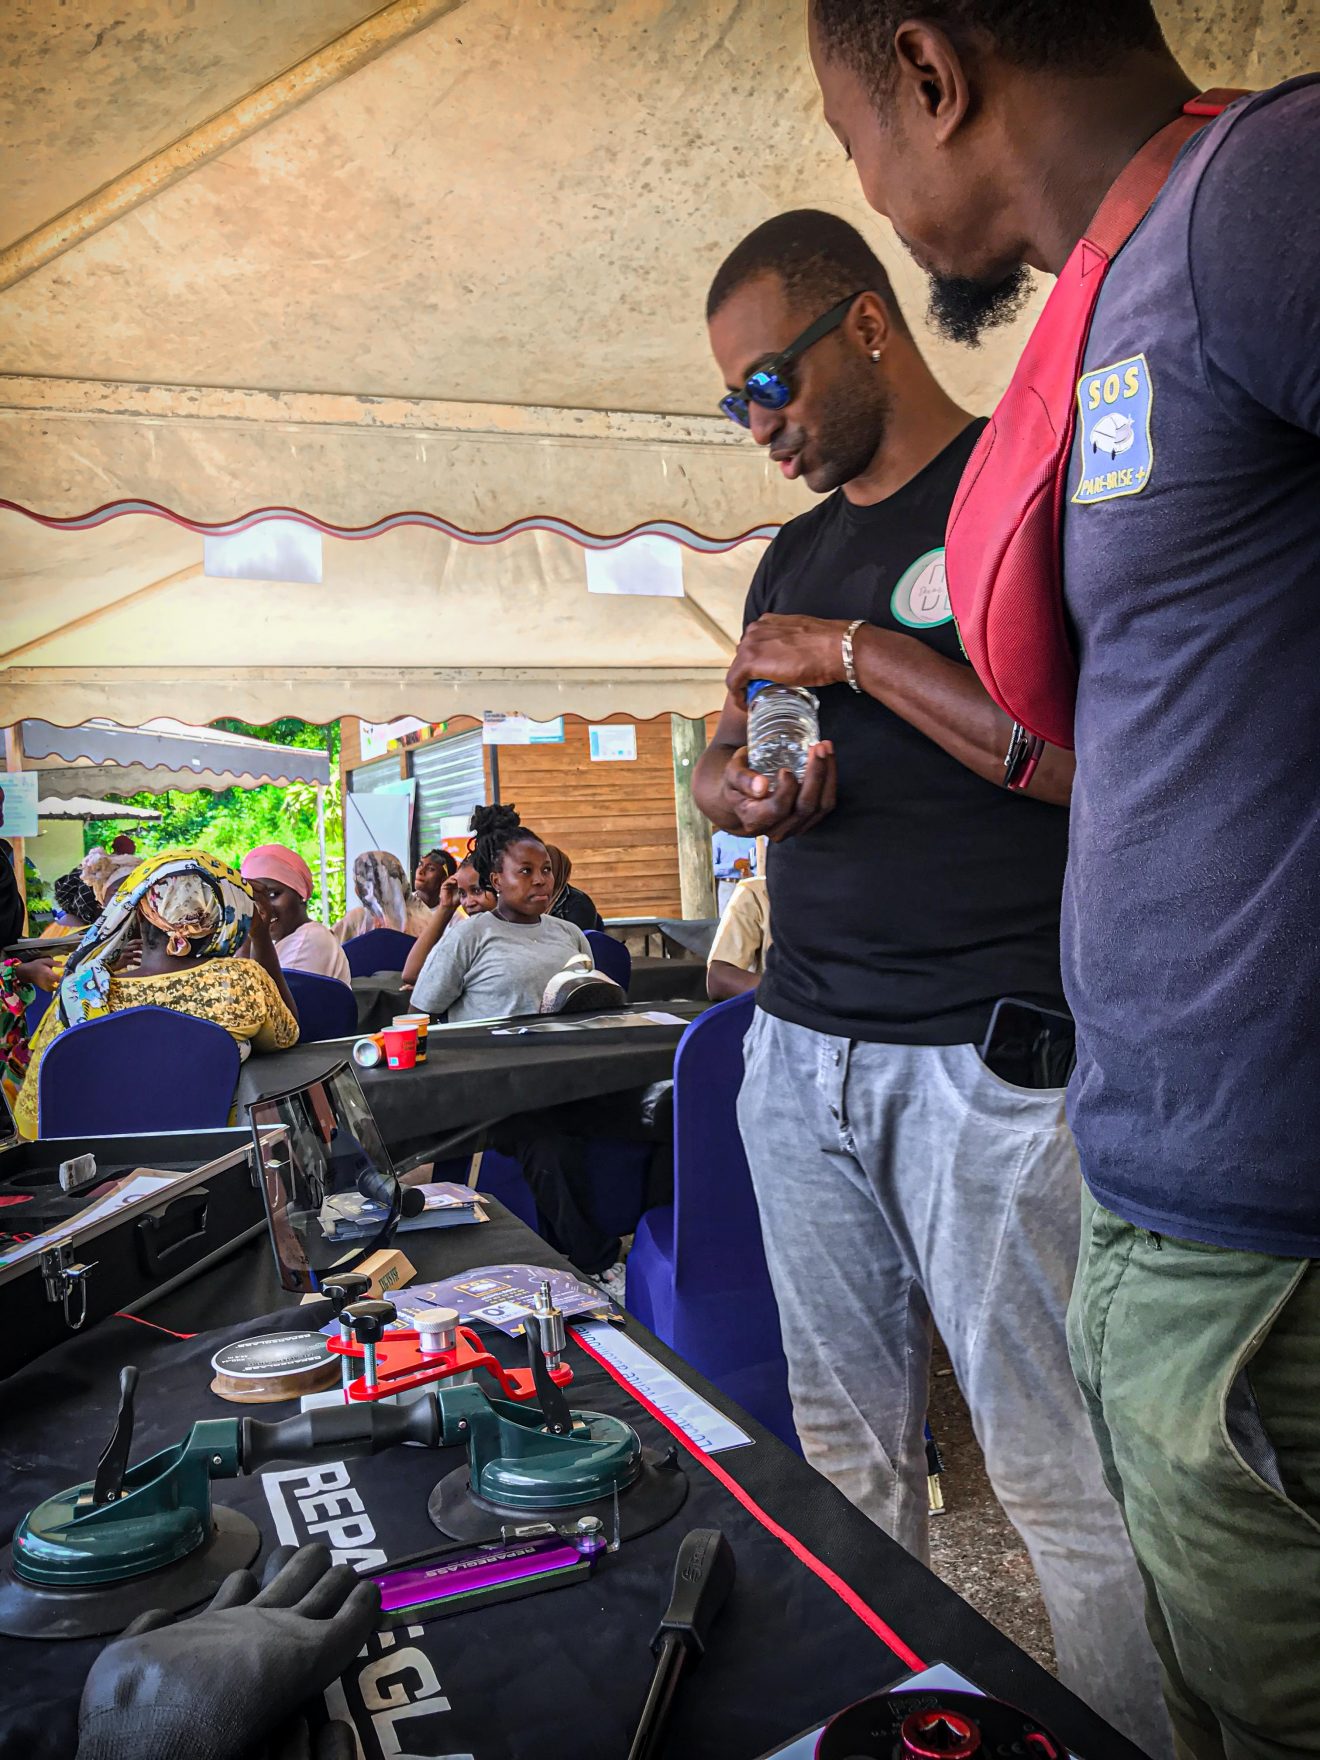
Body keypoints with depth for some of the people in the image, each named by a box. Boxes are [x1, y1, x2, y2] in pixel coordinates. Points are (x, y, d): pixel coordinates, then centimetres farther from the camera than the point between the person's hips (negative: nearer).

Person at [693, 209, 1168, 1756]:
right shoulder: (794, 554, 19)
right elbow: (721, 762, 23)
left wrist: (855, 652, -13)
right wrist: (737, 789, -1)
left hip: (989, 1060, -6)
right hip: (798, 1048, 7)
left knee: (1068, 1487, 1)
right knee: (846, 1444, 14)